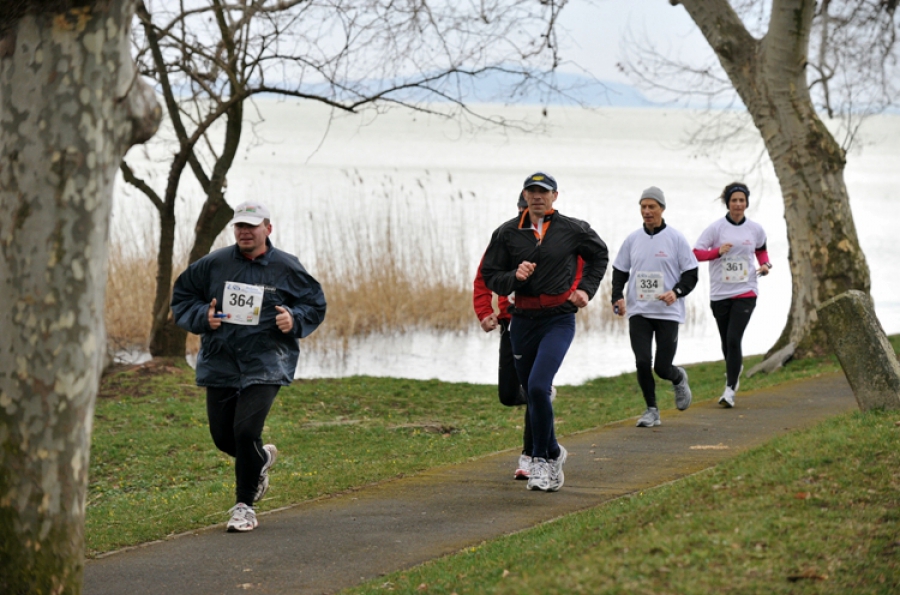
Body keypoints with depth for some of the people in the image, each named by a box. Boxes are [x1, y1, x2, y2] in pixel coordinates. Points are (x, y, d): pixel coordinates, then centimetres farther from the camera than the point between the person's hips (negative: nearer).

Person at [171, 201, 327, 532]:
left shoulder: (287, 269, 0)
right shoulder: (214, 265, 2)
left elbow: (315, 306, 11)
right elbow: (181, 297, 12)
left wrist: (294, 319, -10)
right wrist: (202, 316, -8)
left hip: (265, 365, -3)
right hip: (220, 364, 3)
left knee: (246, 430, -17)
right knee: (222, 436, 7)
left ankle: (244, 505, -1)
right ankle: (262, 459, 43)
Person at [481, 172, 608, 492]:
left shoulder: (573, 229, 0)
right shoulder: (507, 233, 3)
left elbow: (599, 255, 19)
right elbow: (490, 276, 5)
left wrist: (586, 289, 7)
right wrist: (514, 277, -15)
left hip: (559, 319, -3)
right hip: (523, 321, 3)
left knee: (538, 386, -21)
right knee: (532, 393, 10)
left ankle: (541, 458, -8)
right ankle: (553, 453, 32)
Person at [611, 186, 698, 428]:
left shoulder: (676, 238, -1)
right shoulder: (632, 239, 8)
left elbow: (691, 273, 1)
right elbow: (620, 271, 16)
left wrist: (677, 292, -18)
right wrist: (618, 297, -1)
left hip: (668, 312, -3)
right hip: (638, 312, 3)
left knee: (662, 367, -3)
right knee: (642, 362, -9)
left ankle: (679, 379, 33)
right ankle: (651, 410, 7)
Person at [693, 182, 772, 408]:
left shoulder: (755, 229, 4)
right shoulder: (716, 228, -3)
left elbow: (761, 249, 23)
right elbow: (696, 253, -6)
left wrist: (765, 264, 3)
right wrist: (717, 251, -22)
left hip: (745, 292, -1)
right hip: (720, 293, 1)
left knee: (734, 339, -13)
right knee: (726, 341, 11)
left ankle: (730, 390, -10)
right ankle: (736, 368, 44)